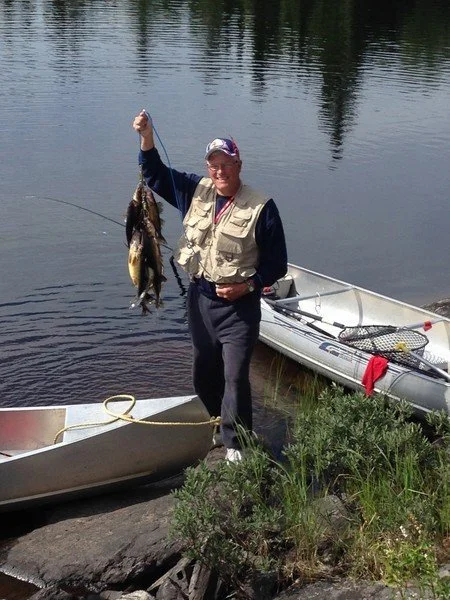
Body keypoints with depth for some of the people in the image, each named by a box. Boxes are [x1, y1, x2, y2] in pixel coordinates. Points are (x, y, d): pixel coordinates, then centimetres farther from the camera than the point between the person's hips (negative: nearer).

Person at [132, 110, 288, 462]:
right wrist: (147, 139, -8)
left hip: (238, 305, -5)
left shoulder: (261, 208, -11)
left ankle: (236, 445, 8)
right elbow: (157, 175, 8)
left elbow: (277, 264, -7)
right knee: (204, 372, 18)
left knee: (235, 376, -7)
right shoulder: (196, 190, 3)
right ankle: (221, 422, 40)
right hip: (200, 298, 6)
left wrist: (248, 285, -18)